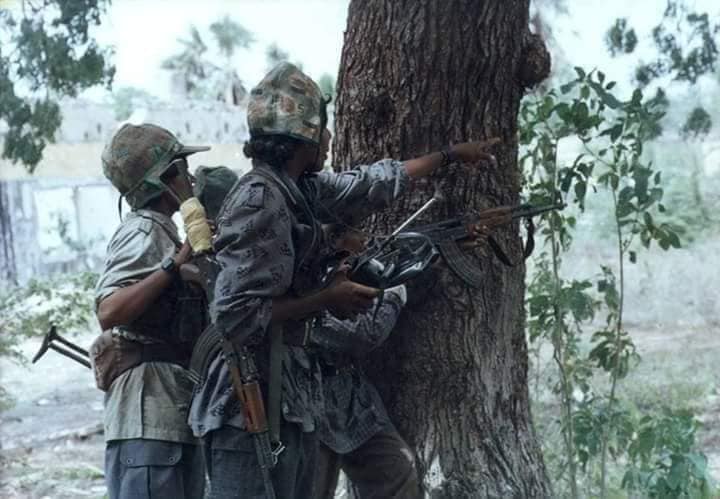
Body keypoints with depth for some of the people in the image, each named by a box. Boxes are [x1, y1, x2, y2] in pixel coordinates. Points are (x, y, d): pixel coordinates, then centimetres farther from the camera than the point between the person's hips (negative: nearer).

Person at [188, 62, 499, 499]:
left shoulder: (300, 189, 11)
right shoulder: (260, 201, -16)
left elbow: (373, 184, 28)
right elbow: (235, 316, -22)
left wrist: (451, 155, 40)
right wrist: (326, 300, -13)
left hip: (292, 409, 10)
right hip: (253, 413, -10)